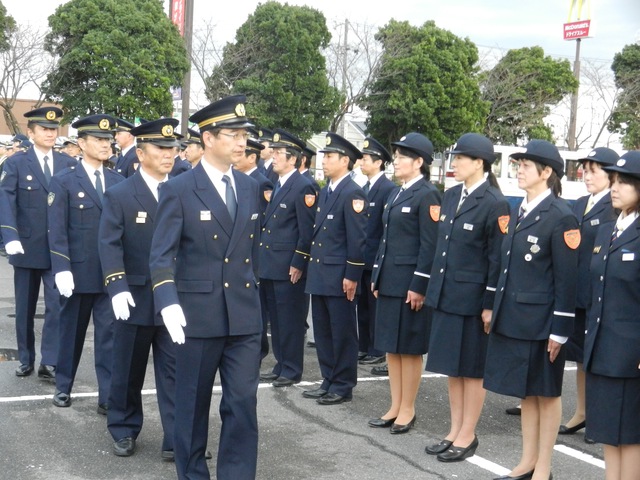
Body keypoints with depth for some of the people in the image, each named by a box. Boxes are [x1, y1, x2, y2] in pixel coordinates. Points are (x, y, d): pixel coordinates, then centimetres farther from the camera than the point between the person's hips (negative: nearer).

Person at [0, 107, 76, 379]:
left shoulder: (68, 164, 4)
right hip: (26, 247, 0)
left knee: (57, 306, -4)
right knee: (25, 308, 11)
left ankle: (49, 363, 4)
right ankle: (26, 360, 25)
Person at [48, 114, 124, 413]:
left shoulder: (118, 182, 7)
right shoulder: (63, 181, -2)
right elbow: (57, 231, -8)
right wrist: (62, 269, -16)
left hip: (111, 272, 2)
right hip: (78, 271, -2)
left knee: (109, 334, 1)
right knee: (71, 331, 13)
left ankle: (108, 396, 5)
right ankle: (63, 386, 30)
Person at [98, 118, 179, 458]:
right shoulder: (119, 195, -2)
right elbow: (109, 245, -10)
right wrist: (118, 288, -22)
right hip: (136, 298, -2)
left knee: (175, 372, 3)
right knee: (128, 371, 12)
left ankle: (177, 440, 8)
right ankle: (124, 431, 29)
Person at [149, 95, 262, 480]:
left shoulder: (250, 188, 9)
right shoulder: (179, 189, -7)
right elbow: (162, 255, -11)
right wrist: (169, 303, -25)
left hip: (245, 315, 4)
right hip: (197, 313, -3)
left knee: (243, 403, 2)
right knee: (194, 403, 10)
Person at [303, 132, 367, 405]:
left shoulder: (352, 193, -13)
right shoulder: (325, 192, 15)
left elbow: (357, 239, -16)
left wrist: (352, 276, -17)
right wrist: (312, 265, 16)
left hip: (339, 277, -9)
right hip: (319, 274, 9)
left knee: (342, 333, 2)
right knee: (322, 332, 14)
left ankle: (343, 386, 12)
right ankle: (328, 381, 25)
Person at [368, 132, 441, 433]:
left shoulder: (427, 195, -11)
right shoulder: (396, 193, 14)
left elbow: (430, 245, -15)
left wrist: (419, 286, -18)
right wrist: (377, 276, 14)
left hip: (410, 283, -9)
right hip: (389, 281, 9)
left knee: (409, 348, 2)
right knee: (391, 346, 12)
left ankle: (407, 410, 14)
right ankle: (395, 407, 22)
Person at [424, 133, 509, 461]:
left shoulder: (494, 203, -13)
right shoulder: (450, 196, 9)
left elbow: (498, 258, -14)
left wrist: (490, 304, -15)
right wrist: (434, 287, 14)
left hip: (473, 298, -7)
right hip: (445, 294, 7)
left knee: (473, 368, 5)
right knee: (452, 366, 14)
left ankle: (467, 436, 16)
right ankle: (455, 431, 25)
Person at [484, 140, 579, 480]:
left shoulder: (561, 217, -13)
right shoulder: (519, 213, 11)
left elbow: (567, 279, -14)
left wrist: (559, 330, -15)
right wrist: (496, 309, 13)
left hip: (540, 321, -7)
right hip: (513, 318, 8)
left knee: (545, 393, 6)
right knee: (524, 391, 15)